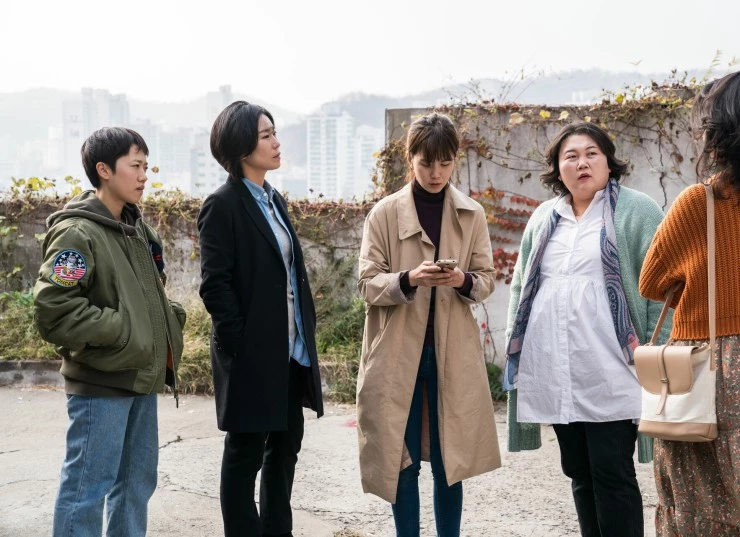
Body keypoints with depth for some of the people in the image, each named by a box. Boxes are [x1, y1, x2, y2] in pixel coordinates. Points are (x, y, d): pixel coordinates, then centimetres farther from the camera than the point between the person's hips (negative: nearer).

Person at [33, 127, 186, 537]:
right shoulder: (77, 233, -14)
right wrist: (122, 330, -18)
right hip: (100, 383, -9)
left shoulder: (136, 228, 13)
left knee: (137, 481, 16)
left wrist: (169, 324, 7)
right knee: (88, 486, -3)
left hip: (142, 378, 9)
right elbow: (53, 310, -21)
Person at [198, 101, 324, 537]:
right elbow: (215, 286, -15)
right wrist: (241, 346, -17)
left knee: (285, 448, 14)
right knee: (245, 454, 4)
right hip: (252, 355, -8)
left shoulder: (274, 200, 14)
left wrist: (306, 333, 11)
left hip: (291, 351, 8)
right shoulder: (223, 205, -11)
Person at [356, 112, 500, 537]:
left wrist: (464, 281, -17)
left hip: (453, 352, 1)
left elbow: (487, 279, 6)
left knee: (449, 460, 7)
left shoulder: (473, 214, 4)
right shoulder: (384, 213, -1)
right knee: (402, 460, 5)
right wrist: (408, 279, -23)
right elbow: (368, 284, -3)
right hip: (398, 351, -1)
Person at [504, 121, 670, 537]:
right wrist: (515, 347, 11)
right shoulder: (543, 218, 15)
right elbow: (522, 286, 18)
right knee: (579, 473, 12)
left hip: (609, 376, -5)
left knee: (612, 473, -4)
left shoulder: (636, 210, -1)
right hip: (555, 376, 5)